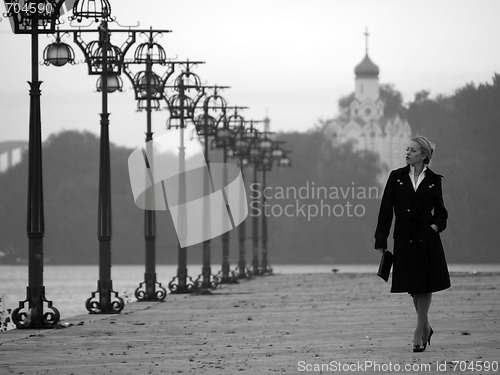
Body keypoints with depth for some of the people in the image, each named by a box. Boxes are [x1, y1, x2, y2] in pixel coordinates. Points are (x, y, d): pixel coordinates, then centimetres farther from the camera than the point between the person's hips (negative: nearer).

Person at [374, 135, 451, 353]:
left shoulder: (433, 180, 5)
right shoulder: (396, 177, 5)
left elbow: (440, 211, 14)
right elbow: (386, 210, 3)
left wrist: (437, 224, -8)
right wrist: (381, 241, 0)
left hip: (427, 239, -1)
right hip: (404, 238, 1)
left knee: (425, 286, -3)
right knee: (413, 287, 7)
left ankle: (419, 333, 3)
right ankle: (426, 328, 26)